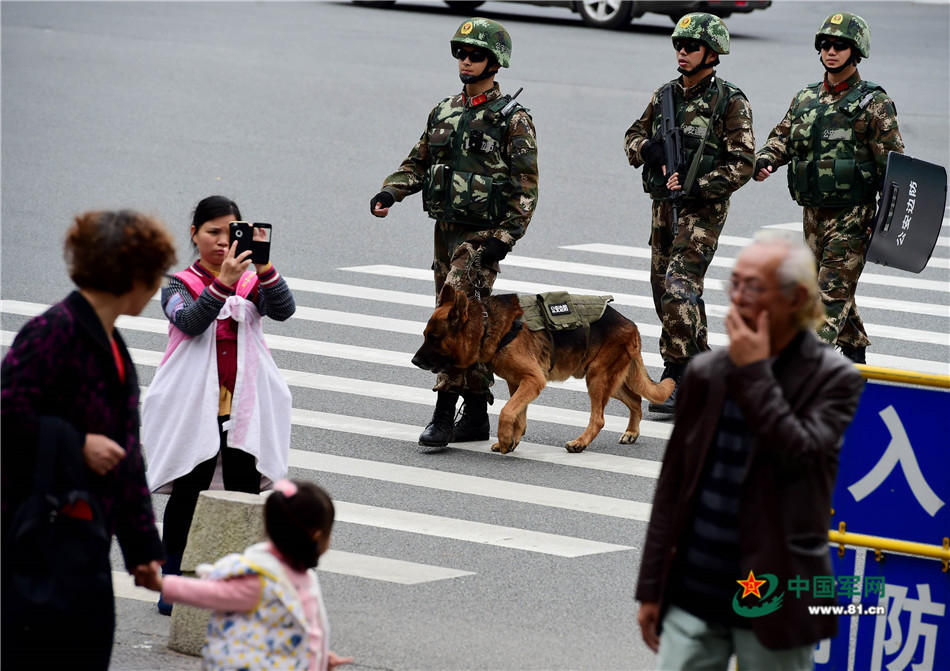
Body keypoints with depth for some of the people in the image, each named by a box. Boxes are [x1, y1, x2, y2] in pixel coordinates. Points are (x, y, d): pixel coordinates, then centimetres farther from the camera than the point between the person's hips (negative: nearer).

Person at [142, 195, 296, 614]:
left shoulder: (252, 282, 6)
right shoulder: (179, 285, 0)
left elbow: (284, 310, -13)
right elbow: (189, 321, -21)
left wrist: (264, 268, -28)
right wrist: (224, 282, -33)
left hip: (245, 407, 2)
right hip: (192, 407, -2)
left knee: (245, 494, 5)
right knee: (188, 493, 4)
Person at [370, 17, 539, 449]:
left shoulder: (513, 119, -7)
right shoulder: (444, 113, 12)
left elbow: (525, 186, -10)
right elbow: (417, 162, 18)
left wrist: (505, 237, -17)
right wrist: (390, 192, -1)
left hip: (482, 236, -7)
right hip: (445, 231, 7)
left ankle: (444, 413, -16)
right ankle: (476, 416, 16)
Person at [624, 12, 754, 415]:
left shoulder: (730, 102, -8)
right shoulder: (665, 95, 10)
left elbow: (742, 163, -11)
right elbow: (634, 136, 18)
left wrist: (697, 187, -19)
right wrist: (647, 149, -6)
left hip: (703, 208, -7)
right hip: (663, 204, 7)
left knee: (679, 289, -18)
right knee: (664, 289, 12)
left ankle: (677, 378, -16)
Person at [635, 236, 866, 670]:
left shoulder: (833, 380, -5)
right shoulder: (706, 372, 7)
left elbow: (801, 457, -21)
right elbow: (671, 487, 11)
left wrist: (754, 373, -15)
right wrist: (651, 588, 10)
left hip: (771, 602, -4)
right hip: (693, 597, 4)